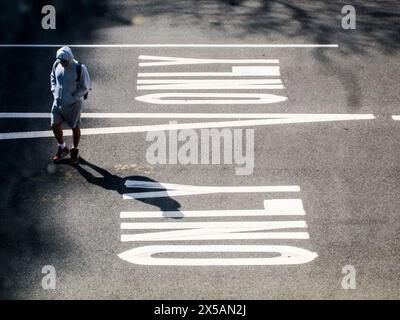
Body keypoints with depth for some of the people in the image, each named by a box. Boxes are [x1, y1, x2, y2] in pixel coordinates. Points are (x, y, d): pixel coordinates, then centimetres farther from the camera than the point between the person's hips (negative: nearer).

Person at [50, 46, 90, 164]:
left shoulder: (79, 69, -23)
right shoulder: (57, 64, -8)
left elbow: (85, 87, -14)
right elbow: (53, 77, 13)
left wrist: (72, 98, -18)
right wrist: (54, 91, 1)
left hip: (73, 103, -4)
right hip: (58, 101, 4)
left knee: (75, 127, 11)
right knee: (55, 125, 7)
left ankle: (75, 151, 31)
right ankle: (62, 148, 31)